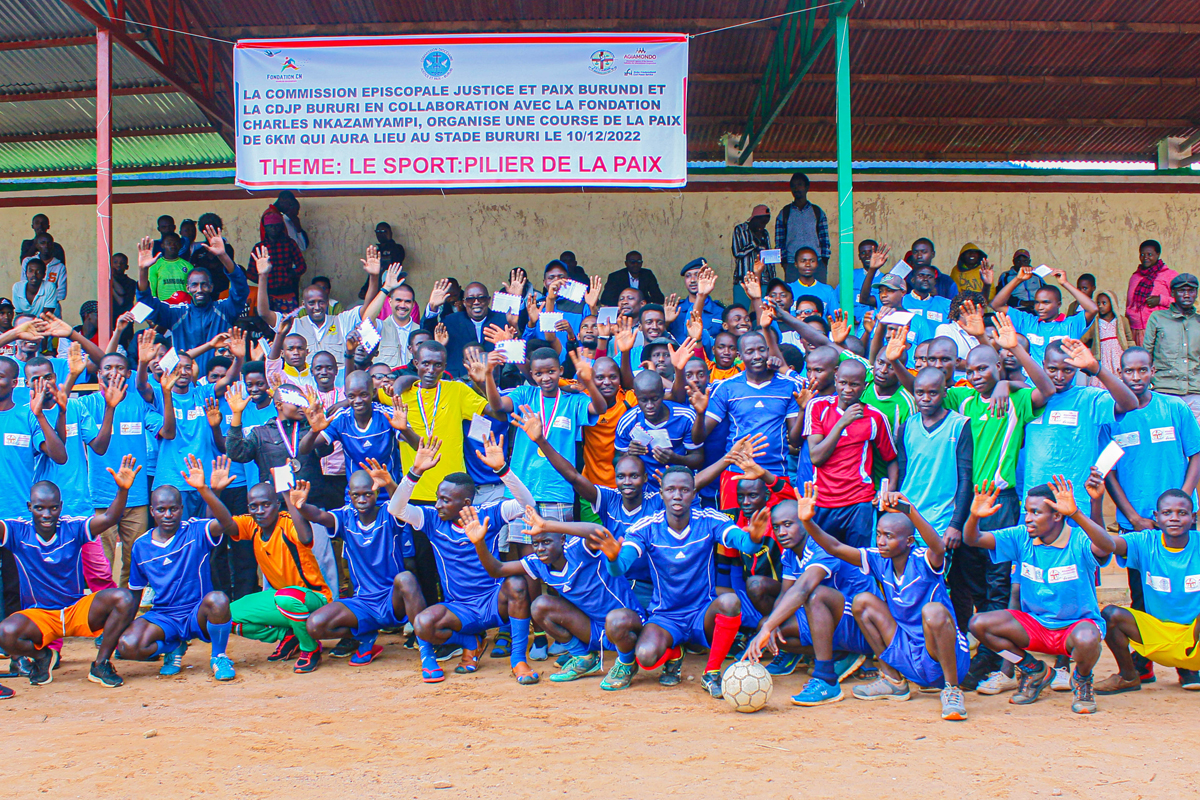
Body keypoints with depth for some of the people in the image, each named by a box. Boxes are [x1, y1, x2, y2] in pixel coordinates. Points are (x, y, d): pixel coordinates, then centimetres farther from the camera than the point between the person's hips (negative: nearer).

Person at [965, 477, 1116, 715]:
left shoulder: (1079, 540, -18)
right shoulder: (1022, 537, -5)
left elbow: (1108, 547, -42)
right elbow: (973, 539, -11)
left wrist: (1075, 513, -55)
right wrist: (975, 516, -34)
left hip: (1077, 623, -4)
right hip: (1034, 624, 4)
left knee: (1086, 640, -39)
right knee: (979, 624, -17)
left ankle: (1082, 680, 1)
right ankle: (1033, 671, 8)